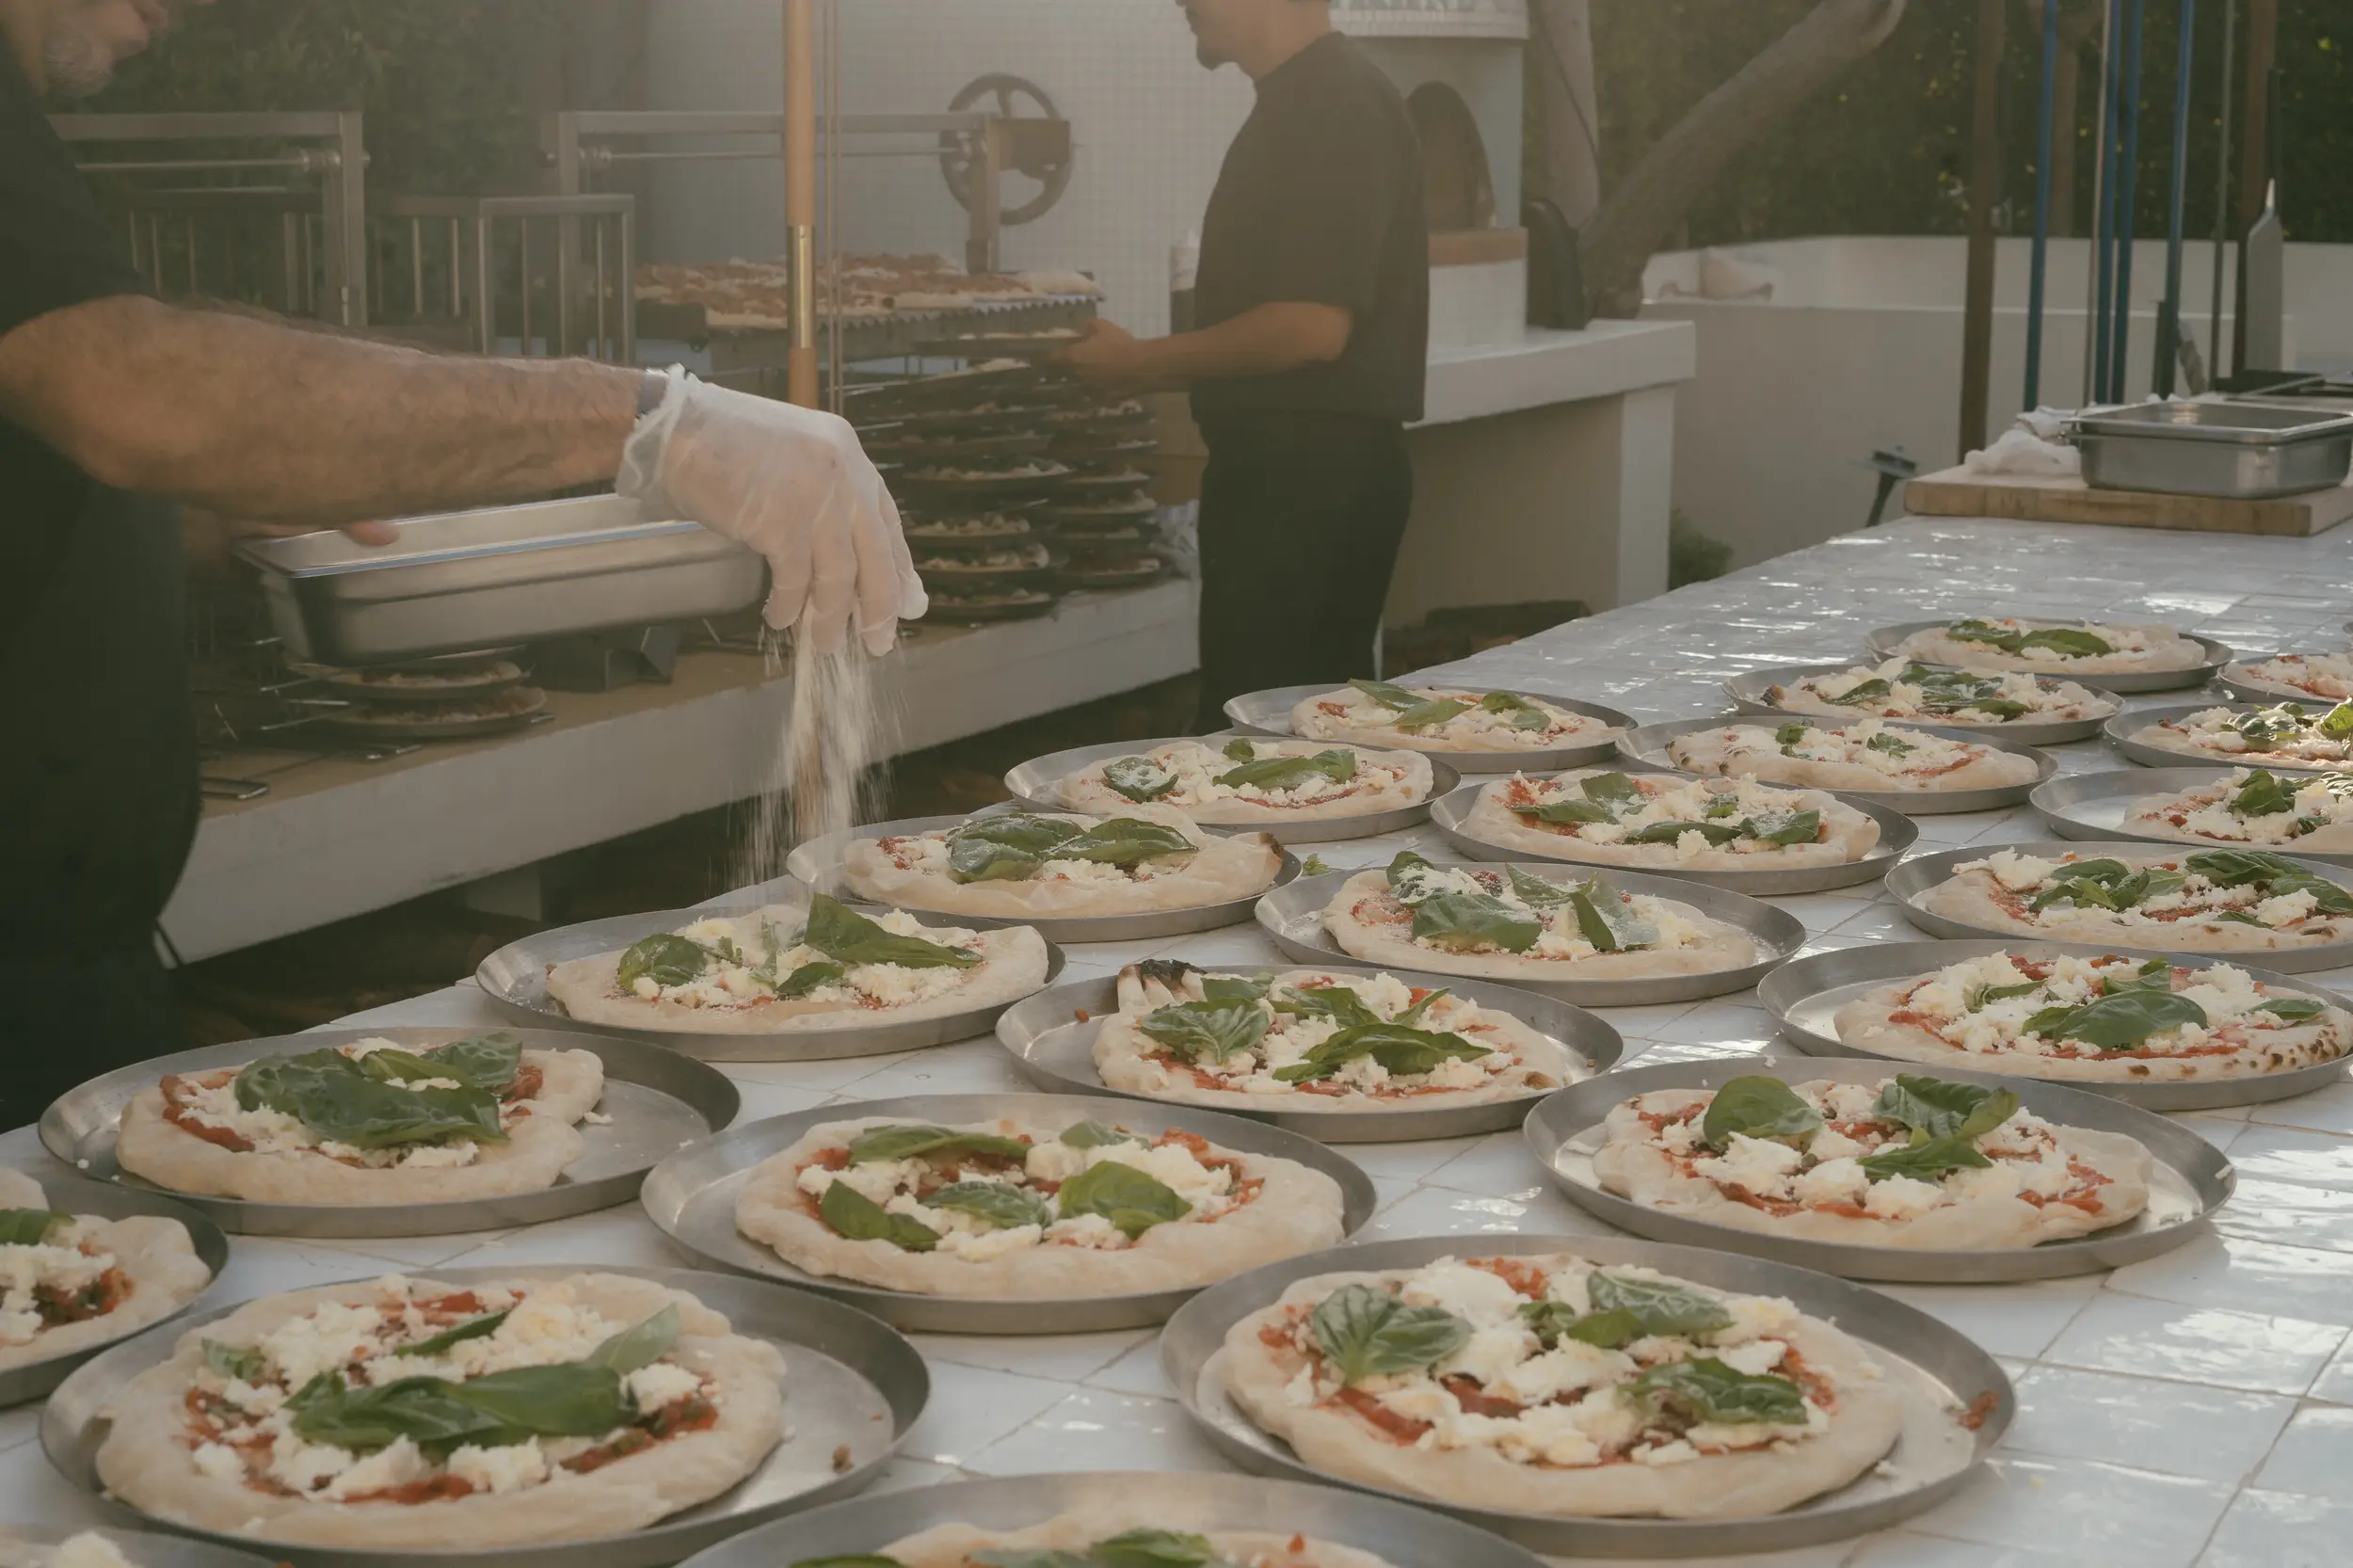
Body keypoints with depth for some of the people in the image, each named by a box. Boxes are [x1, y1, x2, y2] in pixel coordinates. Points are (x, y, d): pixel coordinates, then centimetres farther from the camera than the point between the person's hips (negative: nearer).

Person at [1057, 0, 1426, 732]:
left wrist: (1140, 363, -13)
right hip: (1295, 464, 10)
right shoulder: (1306, 101, 15)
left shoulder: (1334, 104, -16)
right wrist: (1149, 372, 13)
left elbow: (1313, 325, -23)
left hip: (1311, 471, -10)